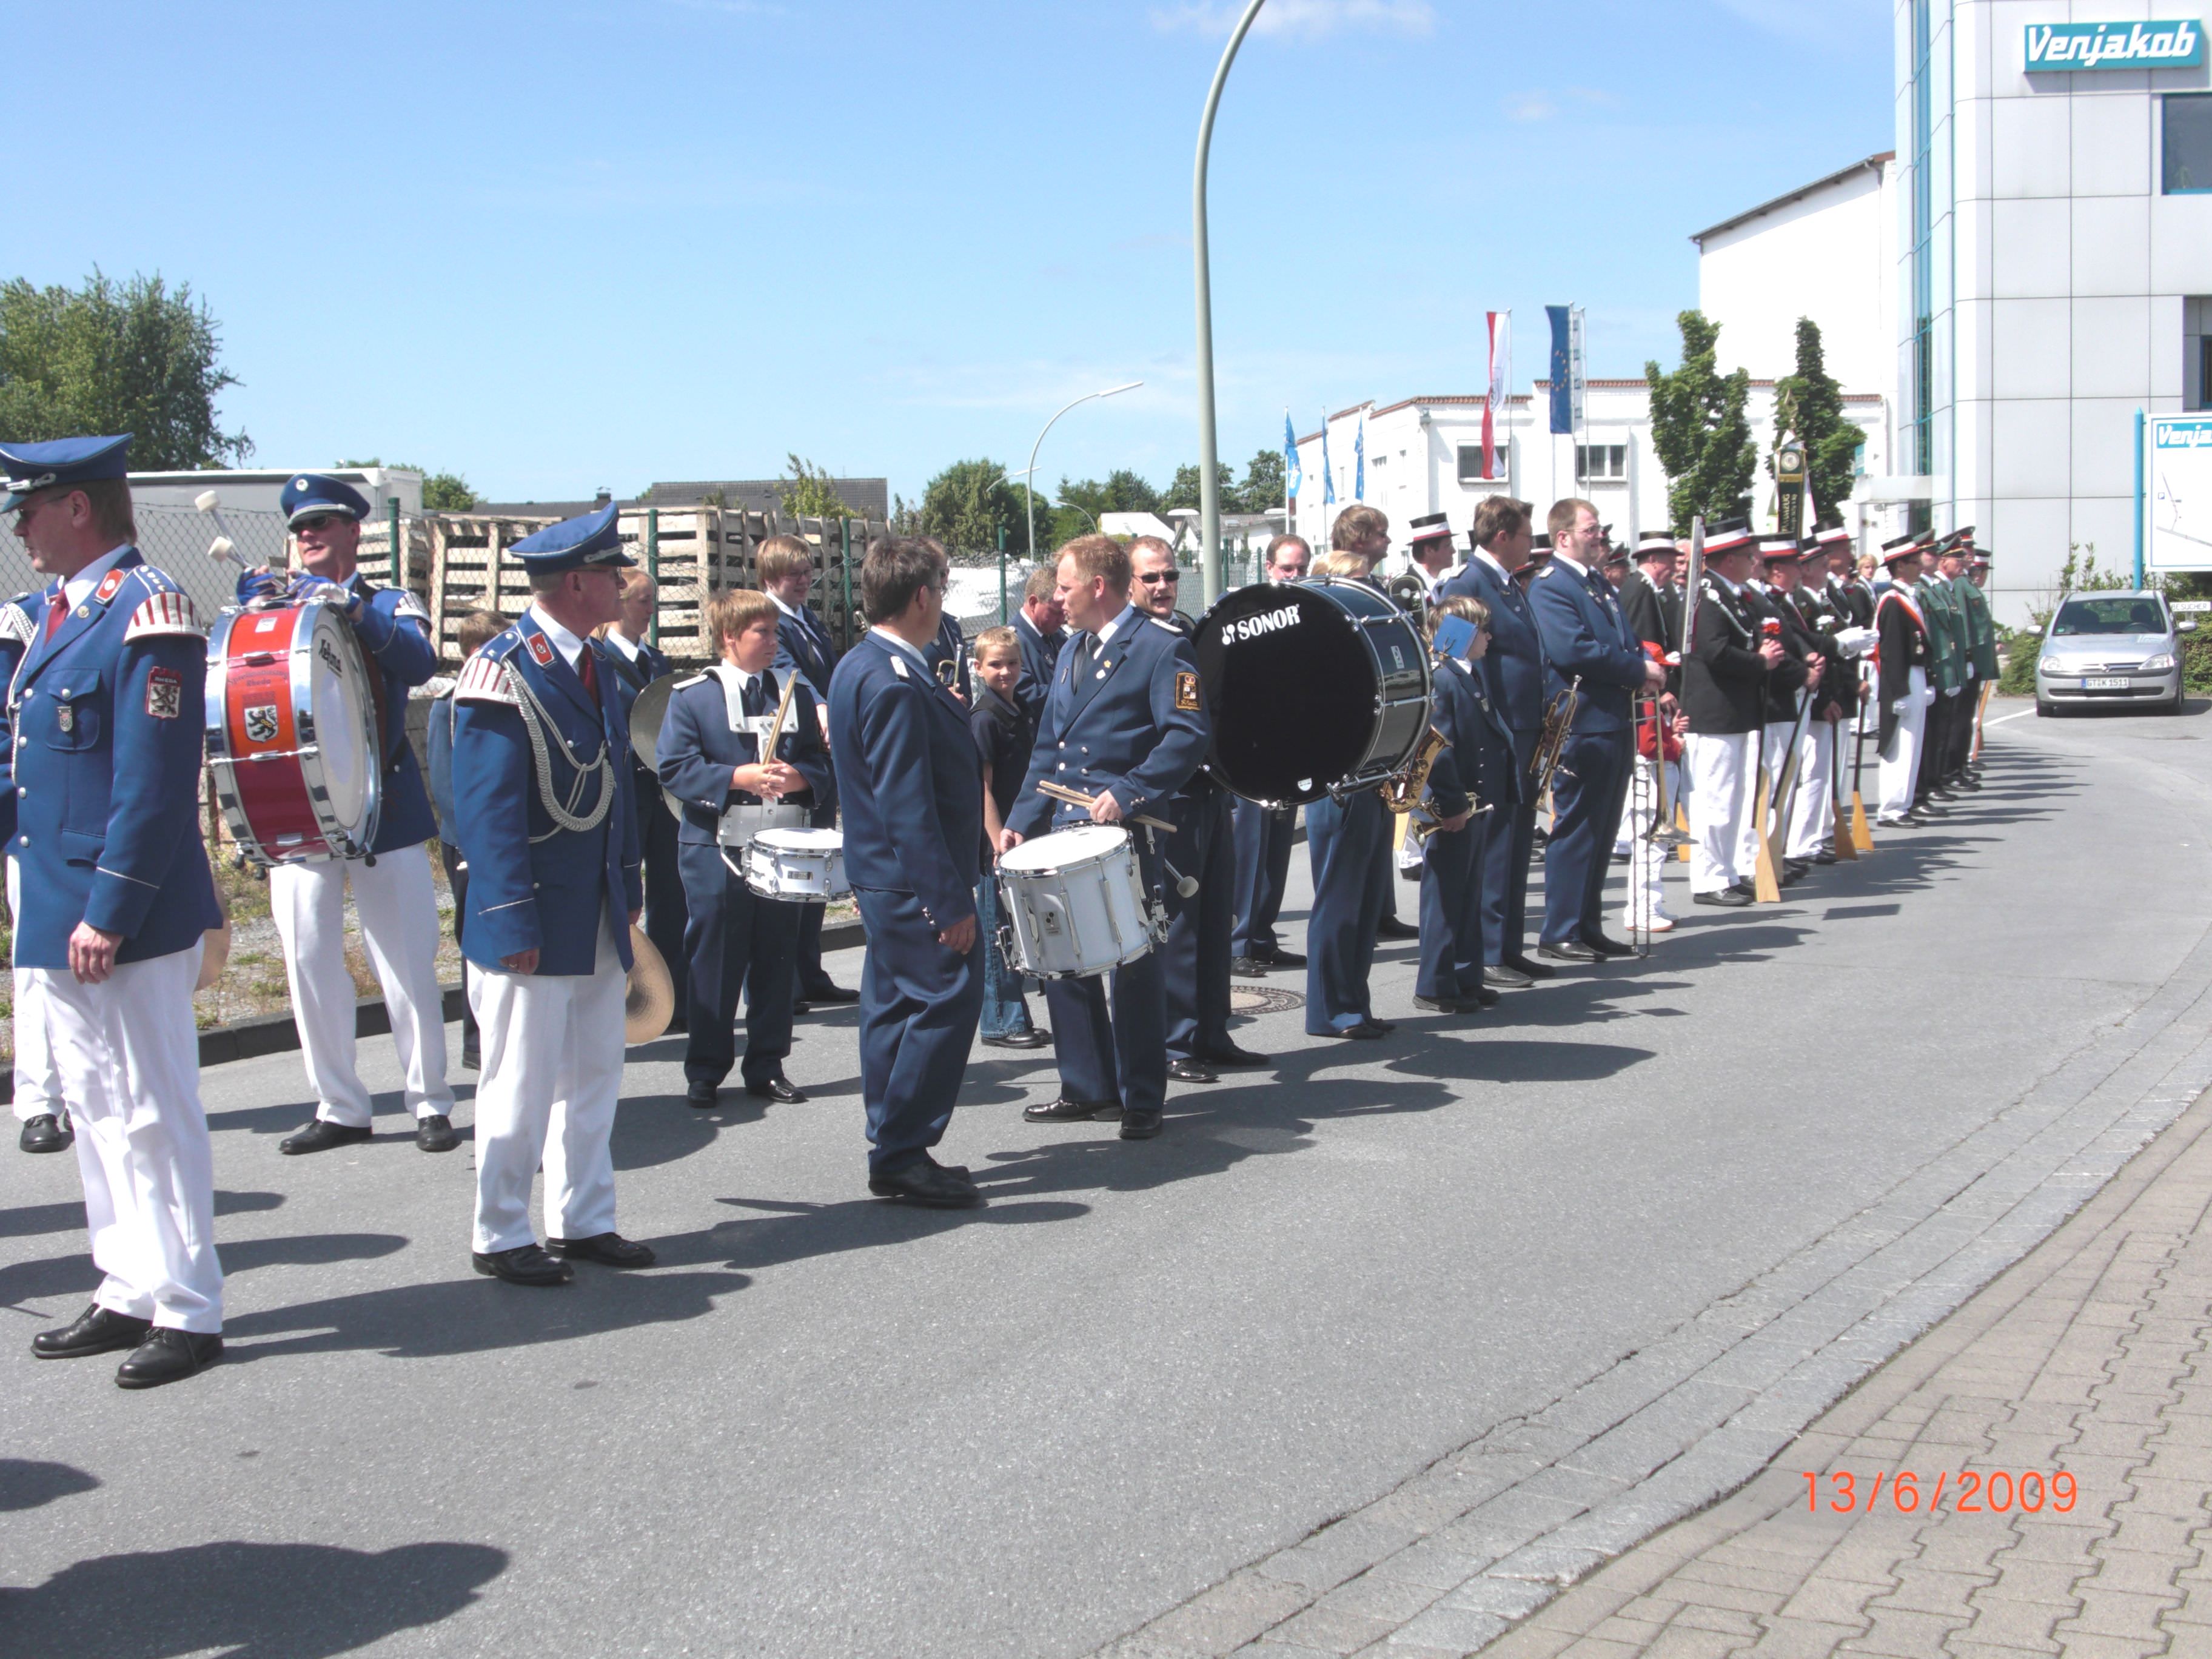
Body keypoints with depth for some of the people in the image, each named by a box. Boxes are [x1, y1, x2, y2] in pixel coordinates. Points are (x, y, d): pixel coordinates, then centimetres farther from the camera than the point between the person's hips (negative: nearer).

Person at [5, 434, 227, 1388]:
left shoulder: (146, 614, -16)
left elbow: (156, 784, -21)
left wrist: (111, 910, -22)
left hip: (124, 923, -9)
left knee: (151, 1114, -1)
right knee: (94, 1111, 15)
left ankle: (188, 1314, 9)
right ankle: (130, 1294, 25)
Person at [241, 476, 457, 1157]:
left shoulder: (390, 605, 8)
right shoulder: (276, 603, 15)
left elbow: (419, 662, -12)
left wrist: (351, 612, -24)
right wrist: (257, 600, -17)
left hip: (385, 809, -2)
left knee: (408, 962, -1)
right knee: (309, 961, 2)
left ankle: (429, 1102, 9)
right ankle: (338, 1108, 12)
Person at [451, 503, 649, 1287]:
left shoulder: (595, 663, 10)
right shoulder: (503, 673, -16)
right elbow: (488, 808, -19)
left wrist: (629, 885, 15)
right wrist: (513, 921, -20)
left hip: (598, 917, 8)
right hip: (533, 918, -8)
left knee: (593, 1074, 15)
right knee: (522, 1082, 1)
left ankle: (584, 1221, 26)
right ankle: (500, 1236, 14)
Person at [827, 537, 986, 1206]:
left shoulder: (861, 667, 11)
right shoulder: (896, 685, -22)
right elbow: (909, 805, -24)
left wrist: (943, 713, 10)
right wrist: (950, 902, -23)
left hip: (883, 877, 11)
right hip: (916, 882, -11)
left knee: (895, 1003, 14)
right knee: (948, 999, -7)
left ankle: (893, 1154, 23)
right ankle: (903, 1154, -2)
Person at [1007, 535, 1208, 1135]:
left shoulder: (1162, 647, -8)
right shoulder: (1073, 650, 18)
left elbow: (1189, 734, -17)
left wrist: (1129, 792, -25)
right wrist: (1022, 821, 12)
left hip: (1128, 834, -8)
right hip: (1063, 831, 8)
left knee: (1134, 969, -1)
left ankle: (1143, 1100, 9)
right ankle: (1087, 1087, 22)